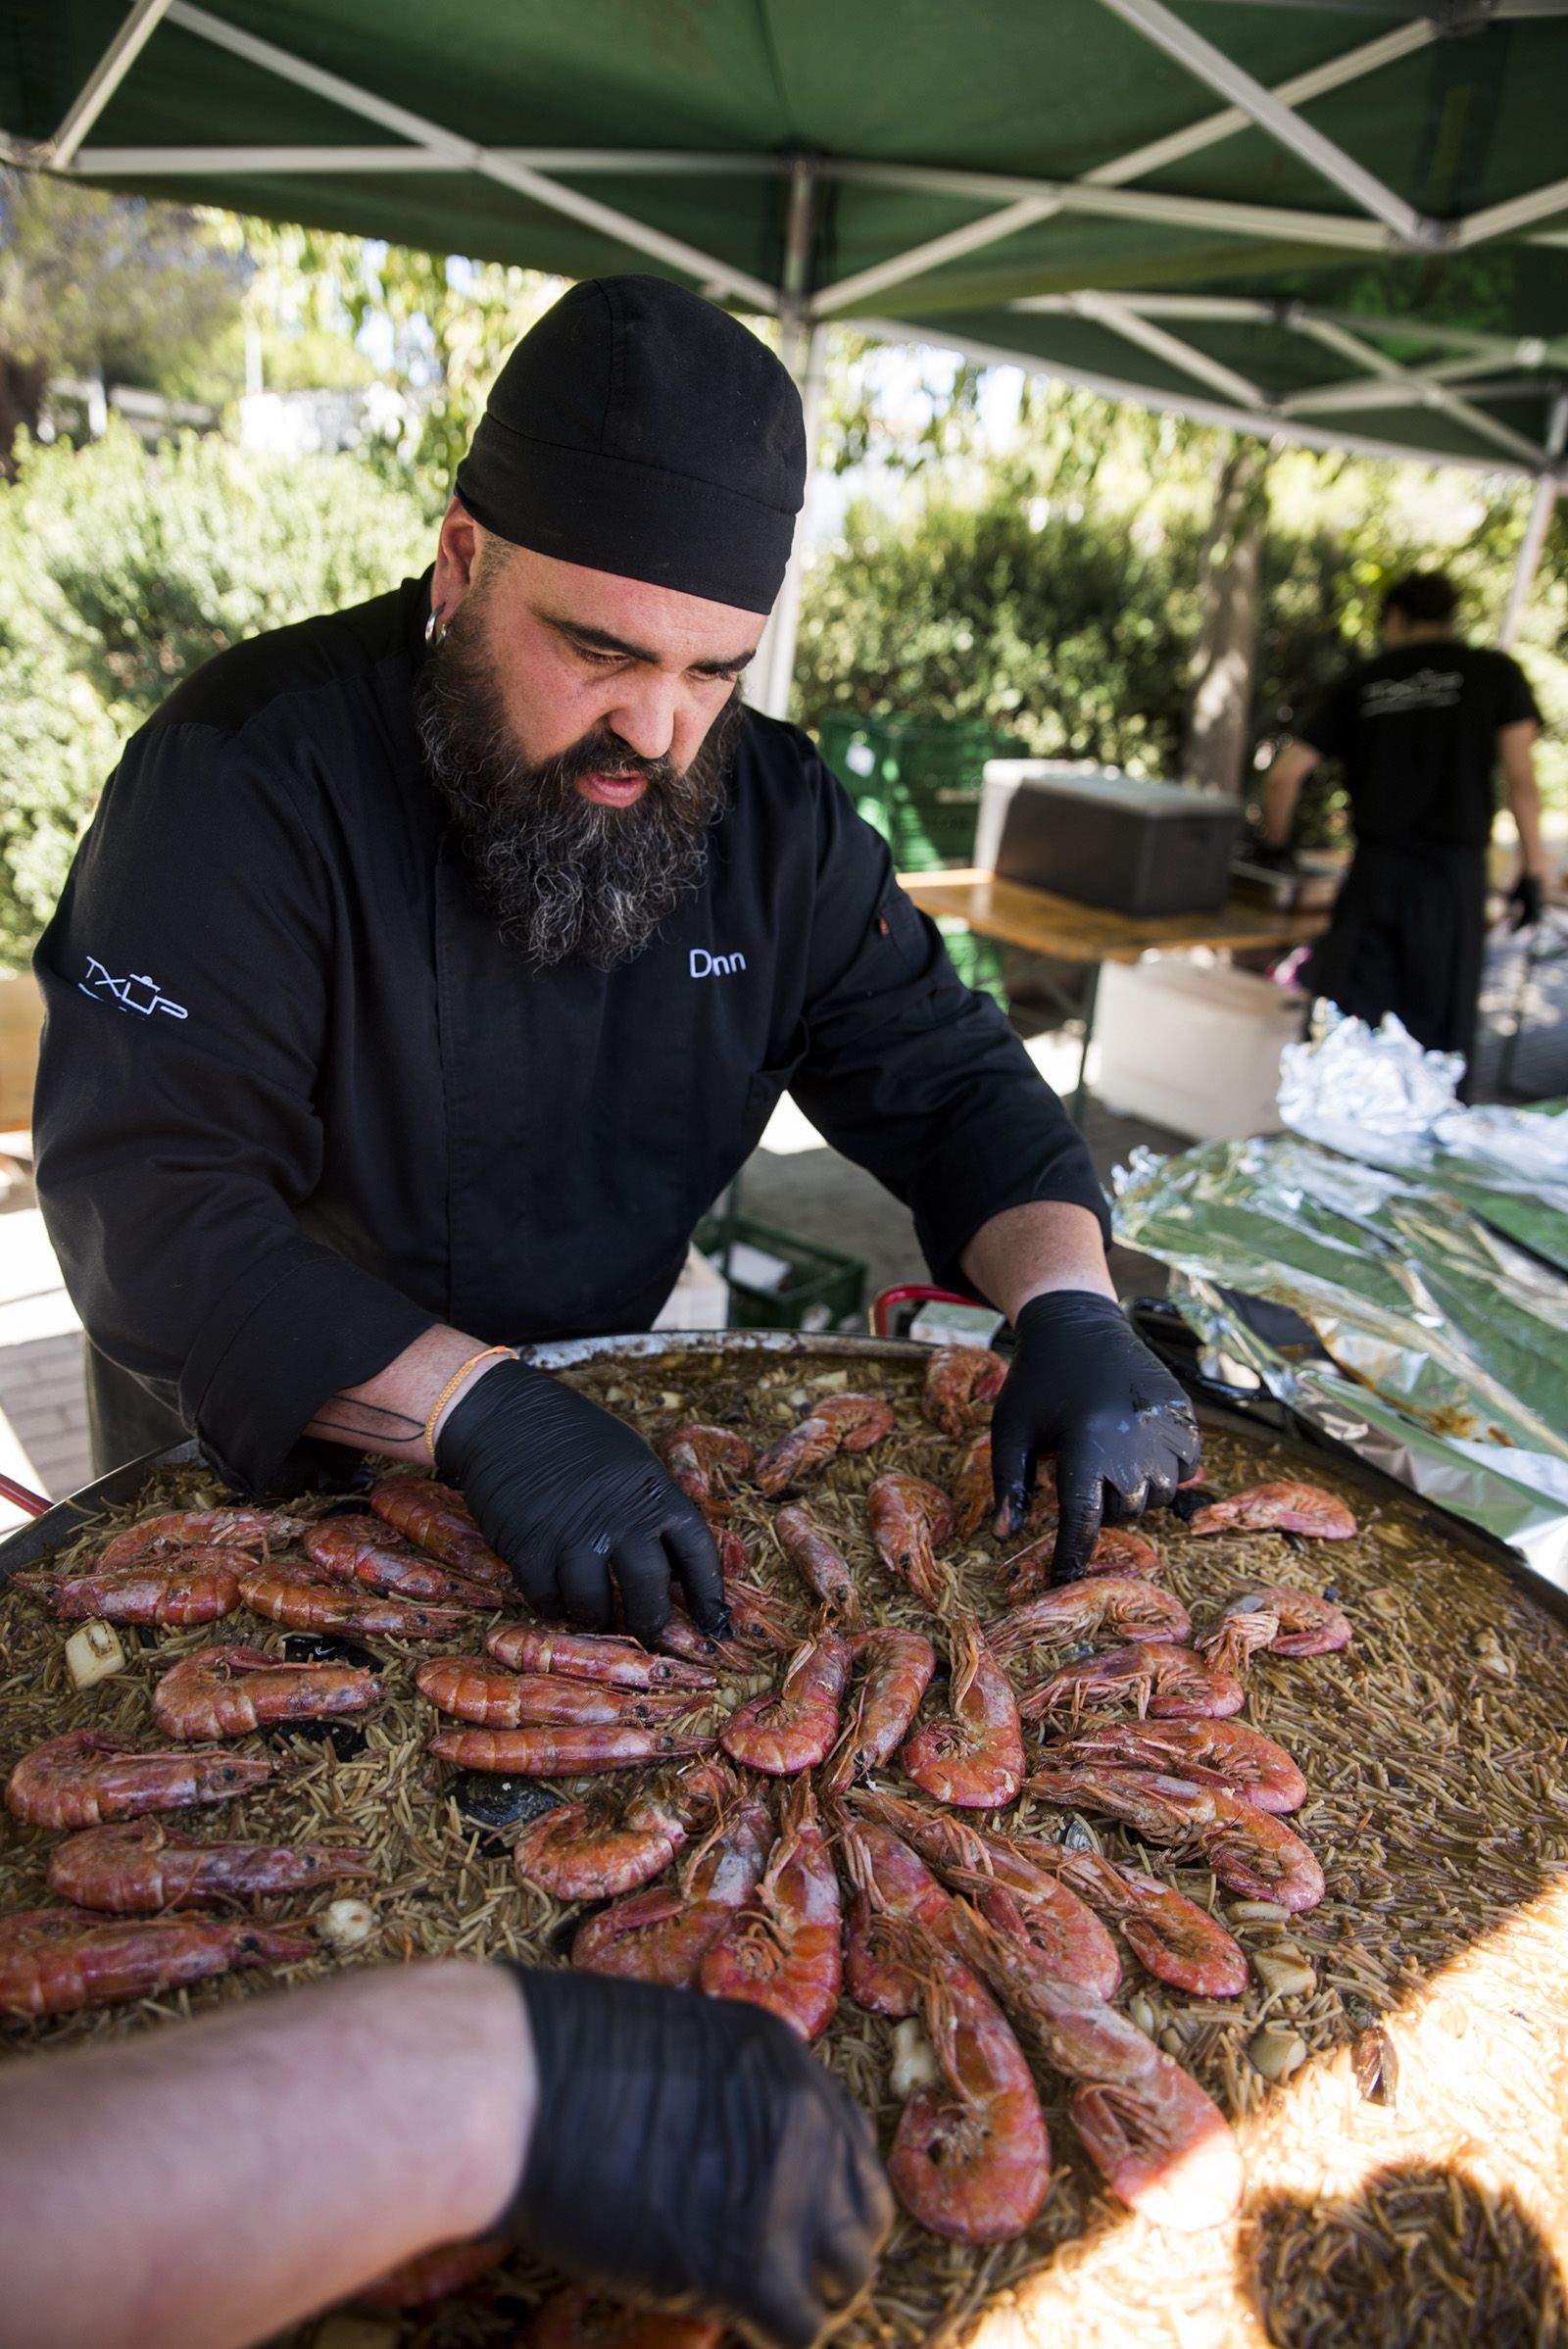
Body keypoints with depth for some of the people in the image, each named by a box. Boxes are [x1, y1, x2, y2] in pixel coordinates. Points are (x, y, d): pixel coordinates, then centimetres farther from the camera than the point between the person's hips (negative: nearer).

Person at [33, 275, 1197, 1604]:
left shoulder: (775, 813, -6)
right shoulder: (248, 776, -21)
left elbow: (952, 1087, -3)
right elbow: (150, 1213, -27)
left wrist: (1070, 1306, -21)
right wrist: (478, 1408, -40)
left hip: (614, 1429, 4)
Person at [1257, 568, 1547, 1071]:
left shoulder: (1362, 681, 10)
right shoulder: (1496, 671, 6)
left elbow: (1284, 774, 5)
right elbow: (1520, 777, -3)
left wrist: (1275, 842, 21)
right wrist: (1533, 869, 0)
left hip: (1375, 867, 1)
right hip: (1453, 867, -1)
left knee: (1344, 1017, 2)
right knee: (1434, 1029, 4)